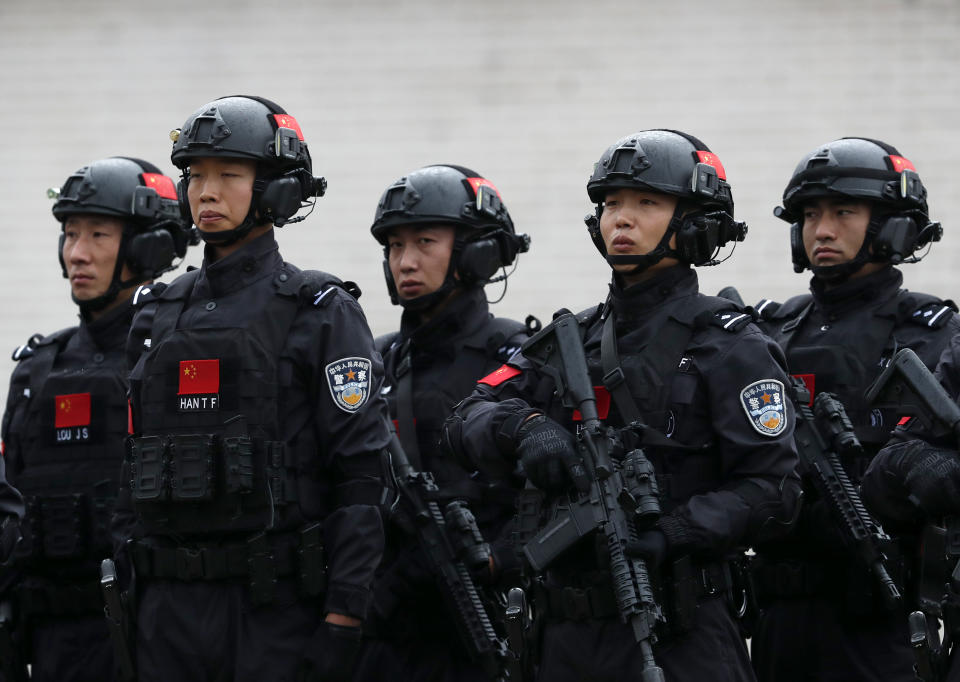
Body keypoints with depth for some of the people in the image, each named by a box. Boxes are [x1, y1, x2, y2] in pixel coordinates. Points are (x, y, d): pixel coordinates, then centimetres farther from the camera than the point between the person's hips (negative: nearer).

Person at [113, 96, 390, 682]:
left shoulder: (321, 314, -2)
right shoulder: (158, 317, 15)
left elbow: (362, 474, -8)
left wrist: (343, 618, -15)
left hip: (277, 606, -5)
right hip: (171, 609, 5)